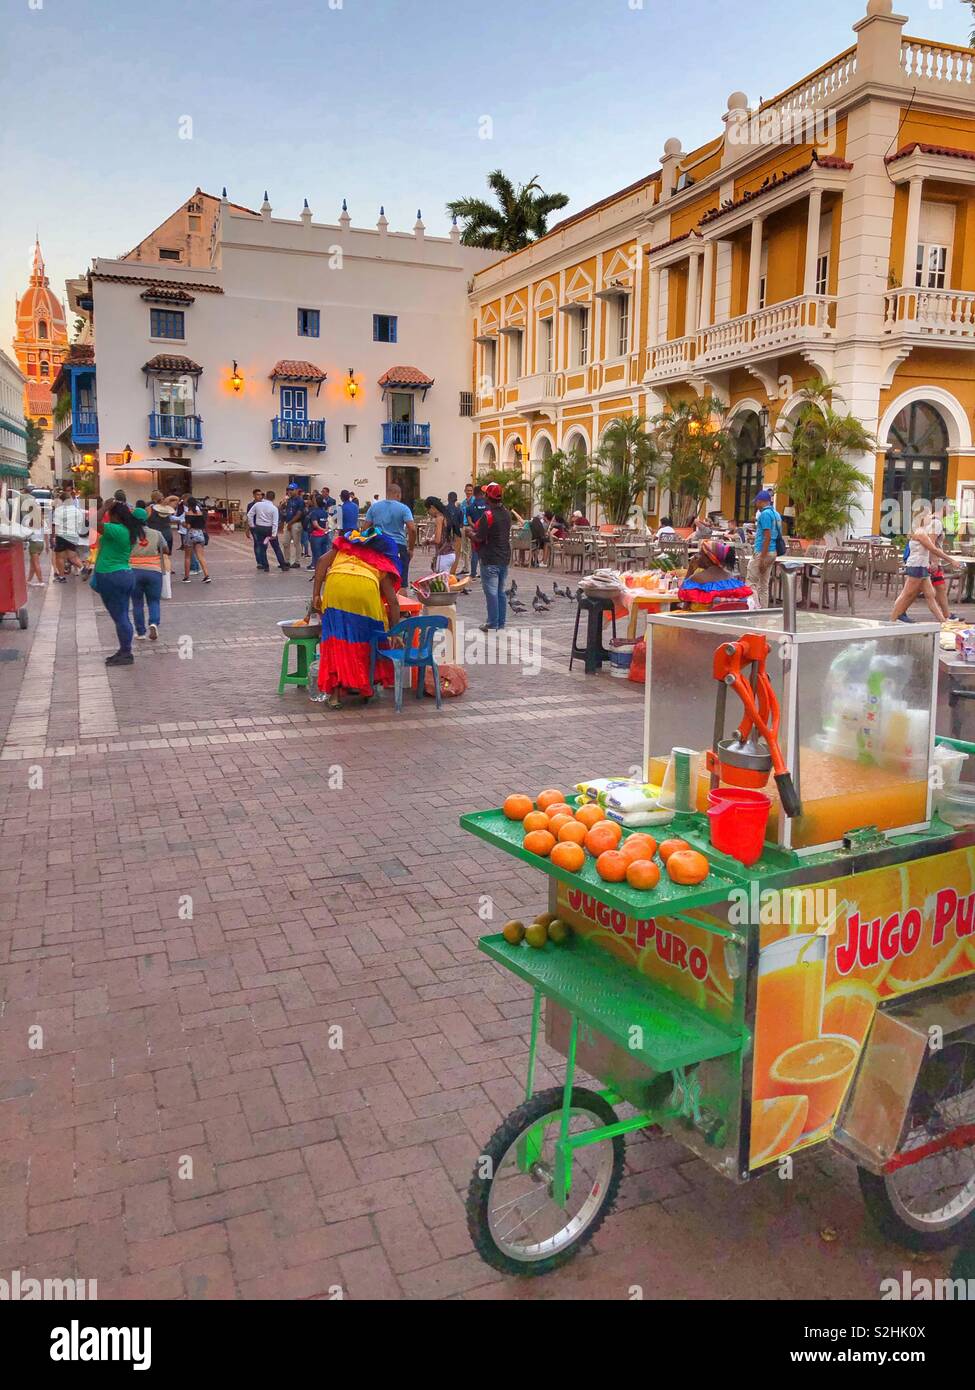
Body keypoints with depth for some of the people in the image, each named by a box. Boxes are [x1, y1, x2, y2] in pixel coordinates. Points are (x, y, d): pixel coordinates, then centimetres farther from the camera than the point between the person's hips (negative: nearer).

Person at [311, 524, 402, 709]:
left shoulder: (346, 543, 35)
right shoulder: (383, 561, 30)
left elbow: (323, 561, 16)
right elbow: (392, 601, 21)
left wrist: (316, 594, 13)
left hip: (335, 585, 1)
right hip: (366, 589, -1)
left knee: (336, 639, 6)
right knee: (367, 638, 18)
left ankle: (335, 692, 1)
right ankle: (364, 685, 23)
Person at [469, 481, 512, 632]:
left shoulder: (488, 515, -18)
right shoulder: (506, 513, 7)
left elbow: (479, 538, -18)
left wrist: (471, 533, 4)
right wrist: (476, 528, 19)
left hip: (490, 560, -8)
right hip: (504, 558, 8)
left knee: (491, 592, -2)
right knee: (501, 591, 14)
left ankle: (492, 625, 2)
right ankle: (500, 623, 18)